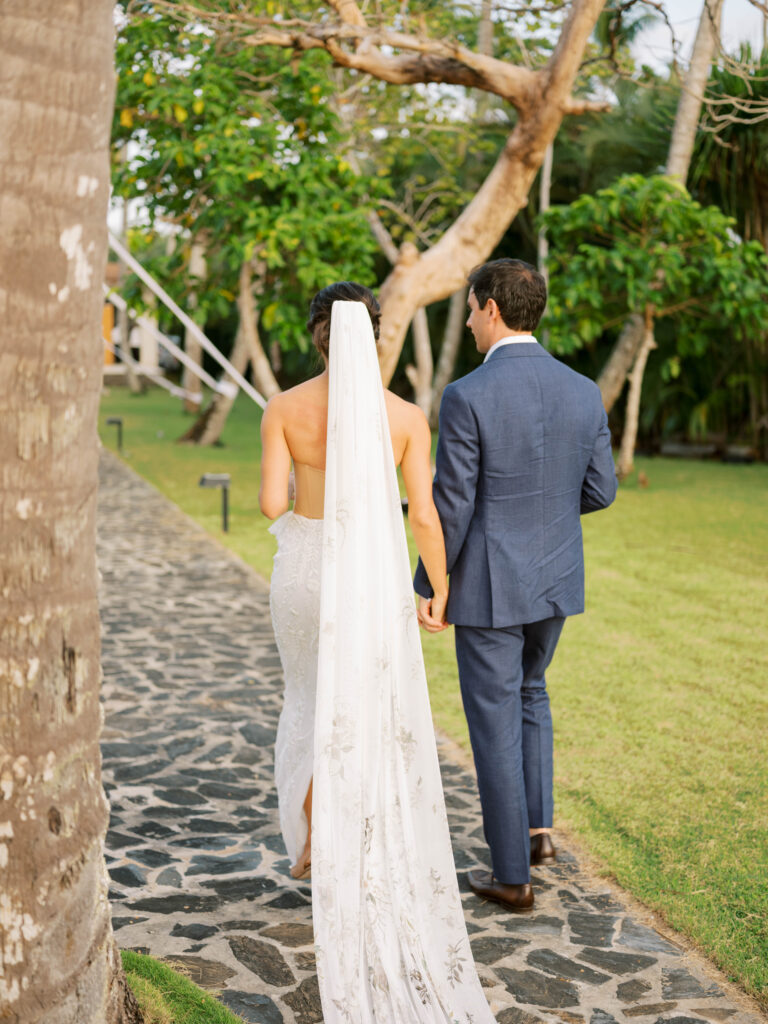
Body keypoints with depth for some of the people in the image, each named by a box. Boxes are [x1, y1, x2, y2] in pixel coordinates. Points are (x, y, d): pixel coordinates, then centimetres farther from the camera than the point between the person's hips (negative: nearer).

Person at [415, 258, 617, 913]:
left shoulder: (467, 397, -19)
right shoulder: (582, 392, -2)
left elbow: (451, 506, -17)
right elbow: (600, 492, 4)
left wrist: (428, 588, -5)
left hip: (488, 586, -5)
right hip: (556, 580, 5)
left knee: (495, 721, 6)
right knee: (529, 692, 29)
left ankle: (512, 876, 15)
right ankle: (537, 827, 26)